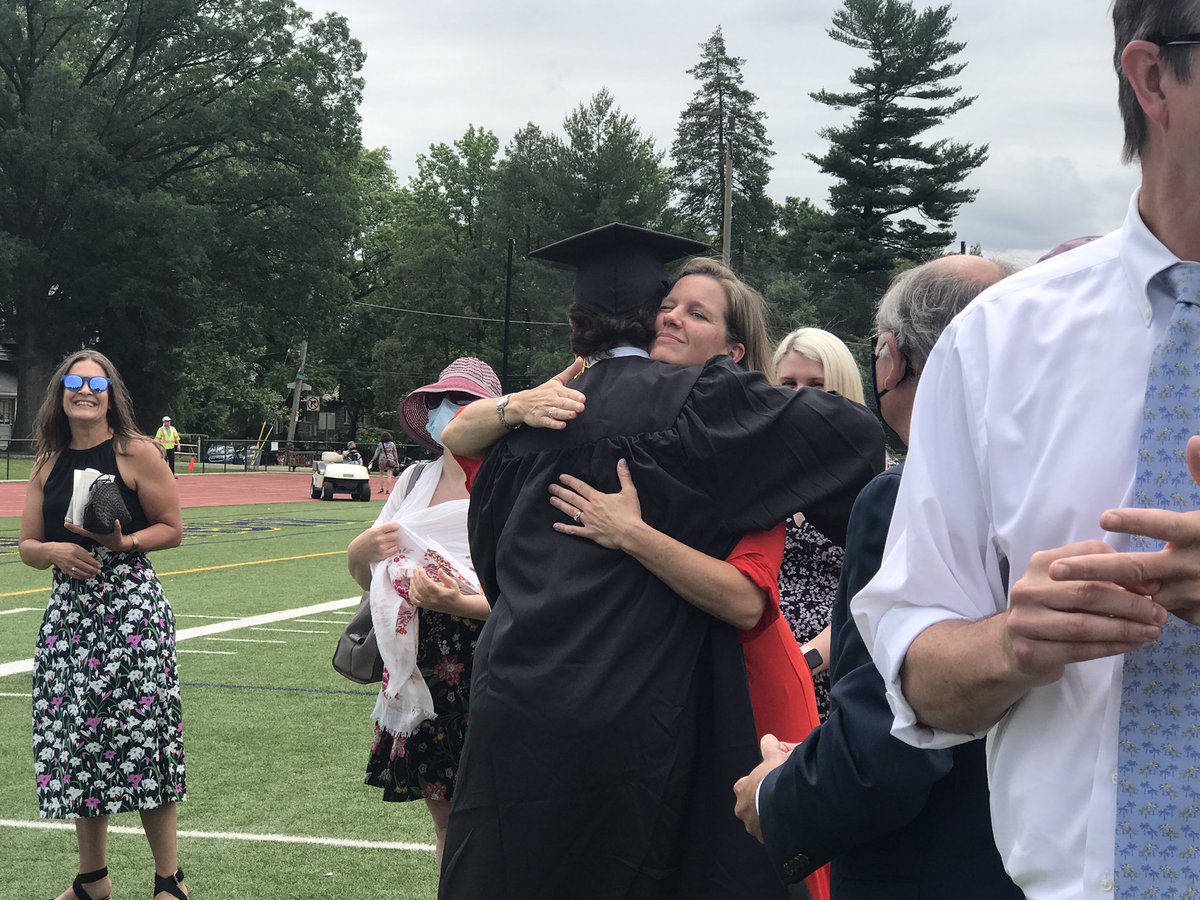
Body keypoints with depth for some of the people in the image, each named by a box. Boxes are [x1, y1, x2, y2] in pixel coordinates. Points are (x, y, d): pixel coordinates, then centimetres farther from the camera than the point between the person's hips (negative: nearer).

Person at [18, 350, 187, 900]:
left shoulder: (136, 453, -4)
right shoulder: (48, 464, 10)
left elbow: (172, 529, -1)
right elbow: (27, 546, 11)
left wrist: (124, 543, -18)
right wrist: (56, 551, -10)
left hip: (132, 606, -5)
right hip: (69, 608, 5)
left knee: (140, 731, -7)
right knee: (76, 734, 8)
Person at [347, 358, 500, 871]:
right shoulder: (415, 480, 11)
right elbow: (364, 576, 16)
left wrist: (458, 603, -30)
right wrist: (365, 548, -7)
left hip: (479, 671, -6)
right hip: (418, 671, 6)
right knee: (442, 814, 12)